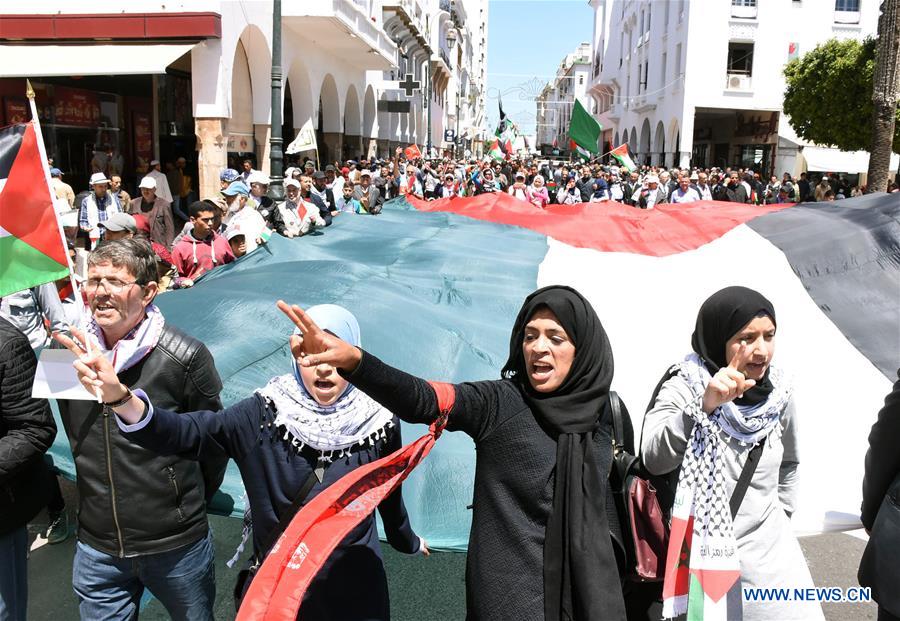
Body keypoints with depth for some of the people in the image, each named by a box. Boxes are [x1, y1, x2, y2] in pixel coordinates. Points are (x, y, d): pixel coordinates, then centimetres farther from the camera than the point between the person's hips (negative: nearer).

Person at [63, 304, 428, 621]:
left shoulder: (379, 423, -10)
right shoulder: (265, 415, -13)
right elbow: (187, 433, -26)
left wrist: (406, 542, 24)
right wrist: (121, 399, -44)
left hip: (355, 592, 0)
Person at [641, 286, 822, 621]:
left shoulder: (779, 391, 0)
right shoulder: (684, 387, -14)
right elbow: (654, 458, -29)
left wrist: (781, 512, 17)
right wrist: (704, 405, -38)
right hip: (703, 554, -4)